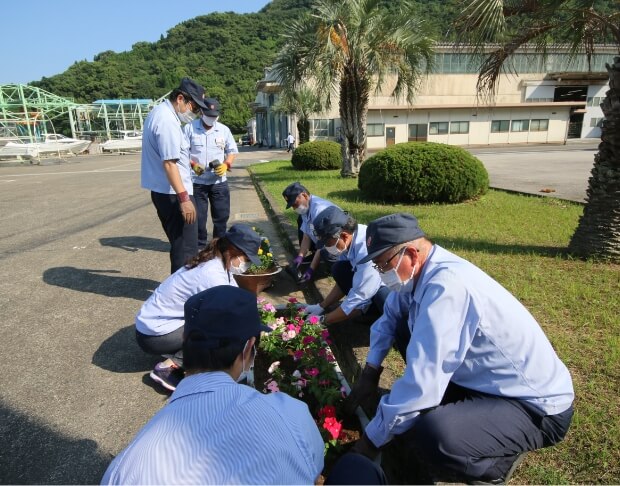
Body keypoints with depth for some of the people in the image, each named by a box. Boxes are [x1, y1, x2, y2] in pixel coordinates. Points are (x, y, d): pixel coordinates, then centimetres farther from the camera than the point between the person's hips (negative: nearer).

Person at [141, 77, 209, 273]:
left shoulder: (159, 112, 15)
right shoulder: (167, 121, -18)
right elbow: (169, 163, -24)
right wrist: (184, 198, -25)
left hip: (163, 191, 11)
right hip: (173, 194, -11)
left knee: (179, 244, 19)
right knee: (186, 247, -4)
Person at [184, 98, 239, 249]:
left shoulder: (224, 130, 6)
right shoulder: (189, 128, -2)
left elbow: (232, 151, 10)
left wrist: (226, 164, -9)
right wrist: (193, 165, -19)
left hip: (219, 182, 3)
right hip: (197, 182, -2)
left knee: (222, 215, 9)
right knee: (198, 216, 6)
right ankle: (200, 246, 20)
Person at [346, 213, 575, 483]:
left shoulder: (447, 286, -32)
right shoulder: (423, 271, -4)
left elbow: (421, 383, -32)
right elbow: (390, 315, 13)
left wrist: (371, 440, -18)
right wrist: (370, 374, 4)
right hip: (485, 381, 9)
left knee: (427, 433, -35)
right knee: (403, 326, 6)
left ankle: (497, 462, -1)